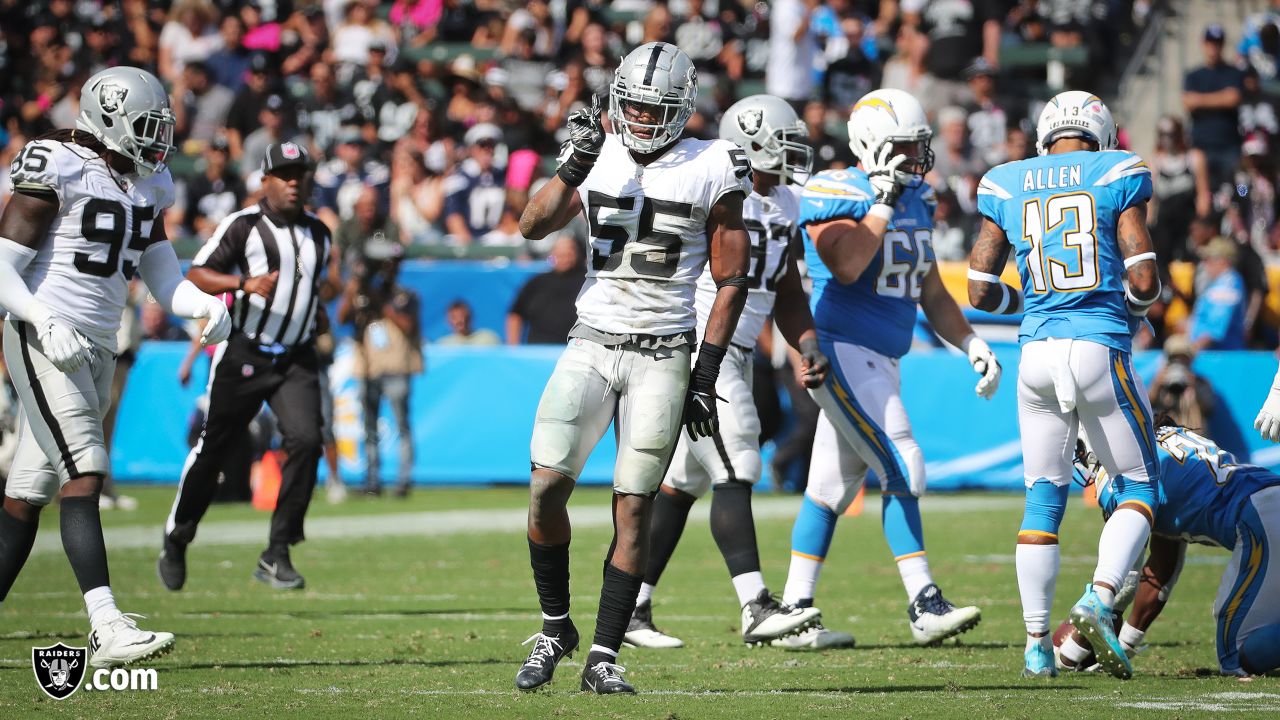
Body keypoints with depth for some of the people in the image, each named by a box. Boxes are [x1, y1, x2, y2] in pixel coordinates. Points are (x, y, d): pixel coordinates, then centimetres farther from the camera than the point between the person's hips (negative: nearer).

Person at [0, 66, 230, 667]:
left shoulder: (145, 184, 13)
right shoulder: (57, 171, -11)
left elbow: (162, 274, 18)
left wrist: (205, 305, -2)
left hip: (97, 348, 8)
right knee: (84, 476, -18)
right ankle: (106, 628, -26)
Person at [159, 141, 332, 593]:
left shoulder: (319, 233, 12)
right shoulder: (244, 226, -7)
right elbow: (196, 274, -15)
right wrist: (245, 283, -29)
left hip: (296, 359, 4)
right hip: (244, 355, -4)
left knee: (306, 441, -17)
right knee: (213, 448, 3)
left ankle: (277, 555, -12)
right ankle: (176, 542, 24)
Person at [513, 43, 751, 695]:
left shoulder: (709, 171, -2)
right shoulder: (599, 158, 5)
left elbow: (730, 282, 0)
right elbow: (532, 227, -6)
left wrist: (706, 375, -4)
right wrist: (575, 167, -21)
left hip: (663, 355, -2)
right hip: (592, 344, 2)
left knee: (633, 508, -3)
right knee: (547, 487, -11)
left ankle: (604, 655, 3)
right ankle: (555, 628, 8)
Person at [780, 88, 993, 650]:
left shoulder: (916, 200, 13)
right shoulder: (836, 195, -13)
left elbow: (931, 291, 20)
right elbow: (847, 267, -27)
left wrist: (971, 344, 9)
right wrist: (883, 202, -22)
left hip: (878, 361, 9)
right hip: (842, 349, -9)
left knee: (832, 487, 11)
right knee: (902, 470, -15)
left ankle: (795, 614, 16)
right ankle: (925, 607, -13)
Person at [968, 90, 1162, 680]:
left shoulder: (1006, 187, 10)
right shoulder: (1117, 175, 1)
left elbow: (981, 291, 9)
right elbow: (1144, 282, -5)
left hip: (1038, 353, 3)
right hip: (1101, 347, -3)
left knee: (1043, 498, 12)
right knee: (1137, 487, 11)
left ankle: (1037, 645, 9)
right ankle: (1099, 598, -13)